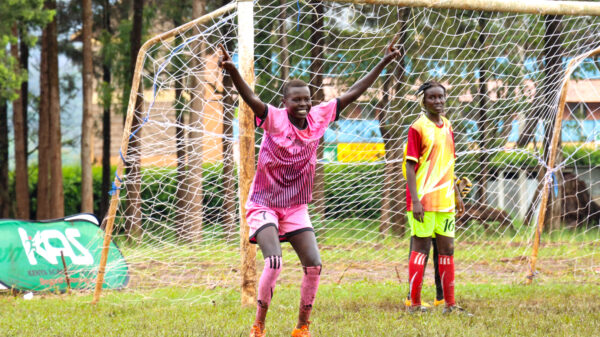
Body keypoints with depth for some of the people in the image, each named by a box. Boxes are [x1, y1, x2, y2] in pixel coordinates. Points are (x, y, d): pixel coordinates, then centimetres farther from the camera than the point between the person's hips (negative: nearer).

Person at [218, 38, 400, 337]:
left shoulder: (319, 117, -3)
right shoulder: (275, 119, -16)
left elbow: (351, 94, 4)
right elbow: (250, 98, -33)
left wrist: (383, 63, 6)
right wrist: (232, 72, -52)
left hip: (296, 208, 5)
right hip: (264, 204, -5)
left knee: (313, 265, -4)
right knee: (274, 262, -23)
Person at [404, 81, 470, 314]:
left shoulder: (447, 127, 13)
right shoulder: (418, 128, -8)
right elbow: (410, 165, -11)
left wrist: (457, 195, 20)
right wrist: (415, 200, -18)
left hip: (445, 200, 7)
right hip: (424, 201, -7)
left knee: (447, 249, 8)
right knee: (421, 247, -4)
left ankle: (449, 303, 13)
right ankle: (415, 303, 0)